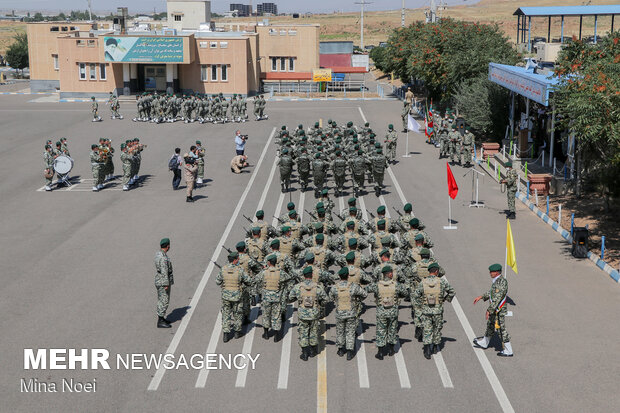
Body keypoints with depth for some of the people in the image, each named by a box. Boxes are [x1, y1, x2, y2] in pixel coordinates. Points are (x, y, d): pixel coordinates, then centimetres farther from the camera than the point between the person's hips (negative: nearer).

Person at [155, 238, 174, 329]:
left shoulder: (158, 254, 9)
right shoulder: (163, 257, -23)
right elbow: (164, 272, -25)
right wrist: (166, 284, -22)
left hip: (159, 281, 10)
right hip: (163, 283, -10)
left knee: (161, 301, 19)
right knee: (164, 301, -5)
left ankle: (161, 318, 29)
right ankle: (160, 322, -2)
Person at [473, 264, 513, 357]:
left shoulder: (501, 282, -26)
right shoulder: (497, 280, 5)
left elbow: (497, 298, -29)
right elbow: (492, 292, 21)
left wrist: (489, 310, -27)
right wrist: (481, 297, 22)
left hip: (499, 311, -10)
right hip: (494, 309, 10)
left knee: (501, 330, -1)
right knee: (490, 326, 25)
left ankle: (508, 351, 9)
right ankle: (484, 343, 44)